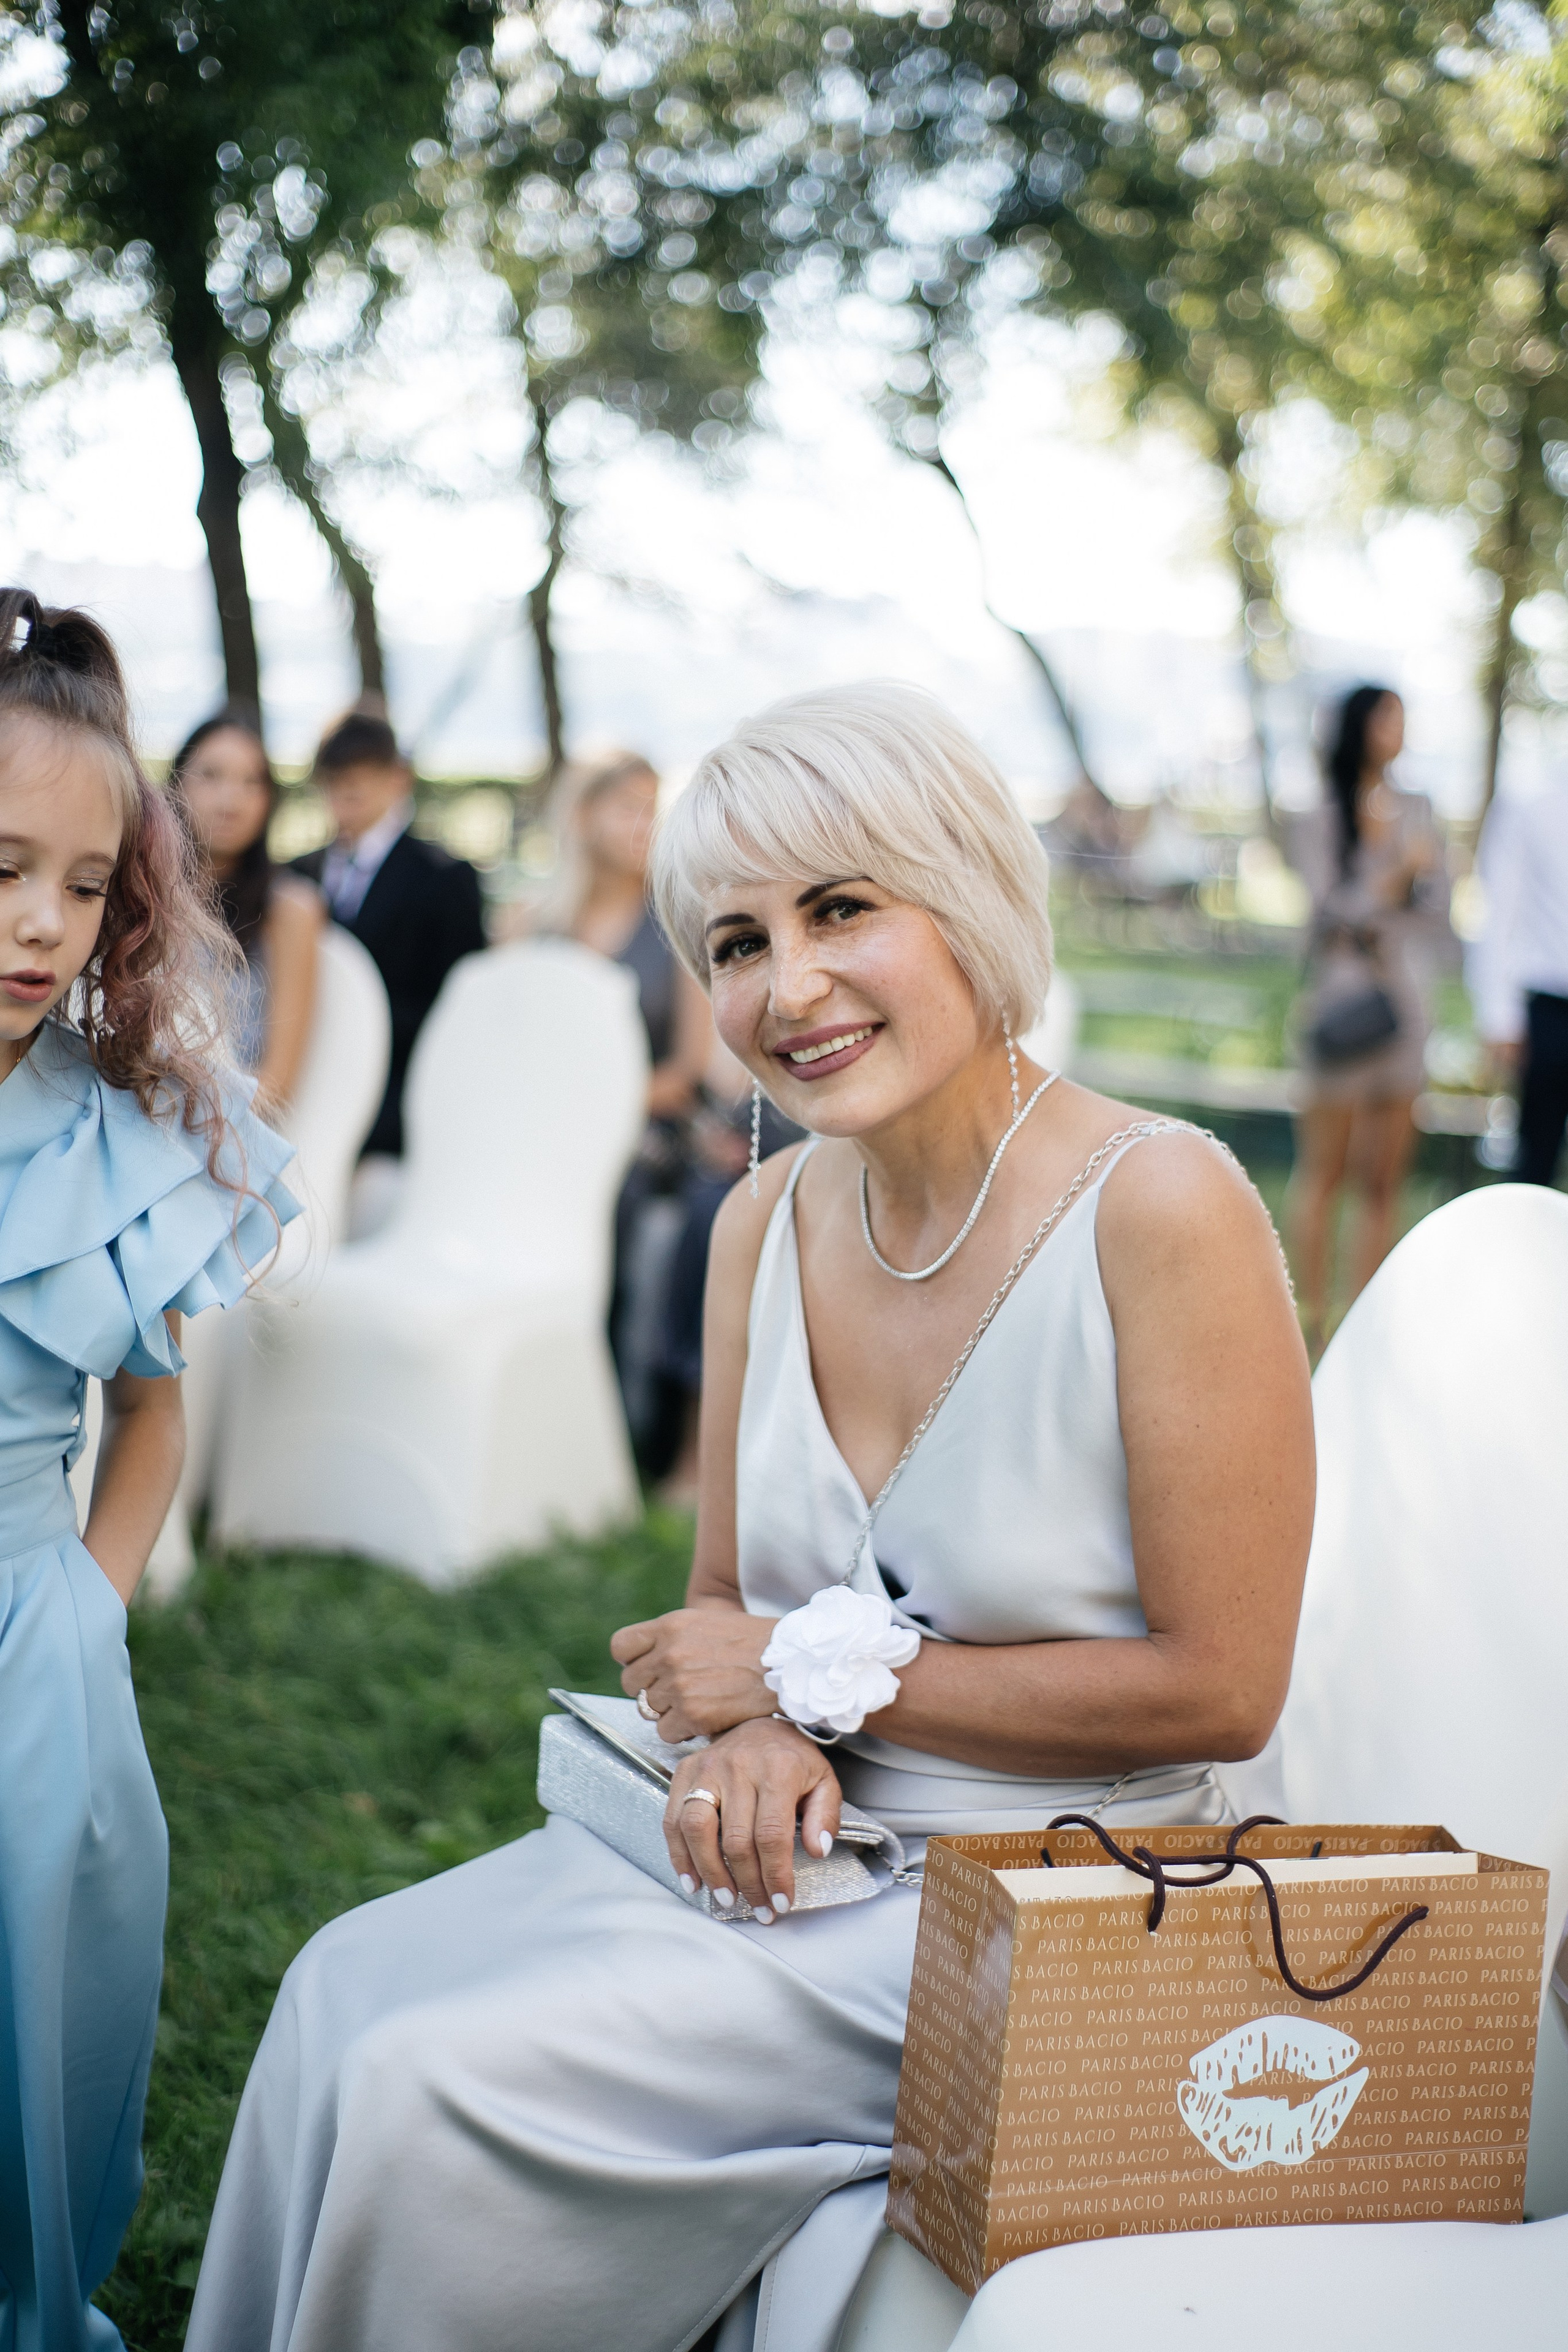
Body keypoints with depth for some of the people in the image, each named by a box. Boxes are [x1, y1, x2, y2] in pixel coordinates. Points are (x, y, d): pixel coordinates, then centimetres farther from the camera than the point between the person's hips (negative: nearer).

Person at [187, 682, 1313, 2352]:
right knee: (350, 1986, -9)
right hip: (793, 1832, 6)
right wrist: (760, 1733, -11)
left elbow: (1216, 1687, -17)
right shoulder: (763, 1222, 3)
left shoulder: (1160, 1209, -18)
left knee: (438, 2080, -17)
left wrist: (822, 1672, -13)